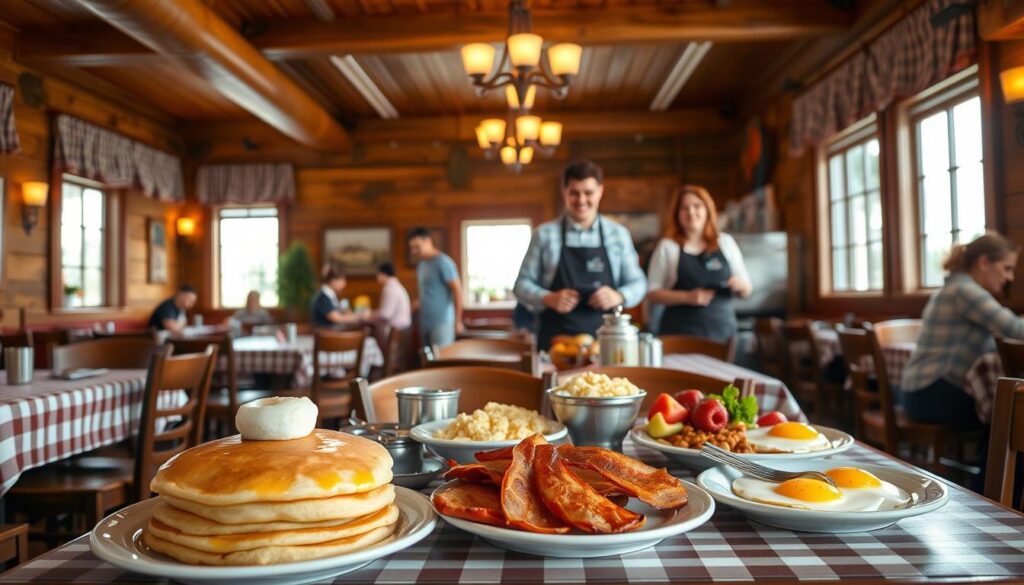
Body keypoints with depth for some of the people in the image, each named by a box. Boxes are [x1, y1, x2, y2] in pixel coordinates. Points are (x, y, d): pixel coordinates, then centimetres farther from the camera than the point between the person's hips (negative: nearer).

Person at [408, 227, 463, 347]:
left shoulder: (443, 262, -11)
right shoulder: (421, 265, 13)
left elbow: (457, 290, -14)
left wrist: (458, 321, -15)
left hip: (442, 323, -8)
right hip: (426, 323, 8)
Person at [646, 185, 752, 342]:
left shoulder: (726, 242, 11)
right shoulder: (667, 246, 3)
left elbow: (746, 291, 16)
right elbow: (652, 293, -2)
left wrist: (741, 285, -7)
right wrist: (687, 297, -14)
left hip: (722, 331, 3)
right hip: (680, 332, -2)